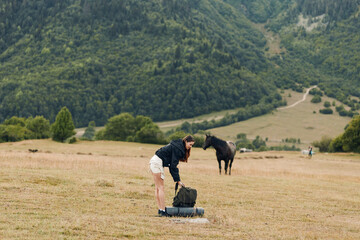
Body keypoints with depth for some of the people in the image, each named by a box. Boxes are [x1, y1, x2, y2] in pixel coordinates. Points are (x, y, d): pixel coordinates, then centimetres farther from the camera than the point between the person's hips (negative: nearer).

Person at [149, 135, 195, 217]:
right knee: (161, 188, -8)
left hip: (154, 161, 10)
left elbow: (172, 164, 16)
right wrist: (178, 180, -15)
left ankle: (160, 210, 11)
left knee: (157, 188, 9)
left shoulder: (177, 146, 13)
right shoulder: (177, 148, -16)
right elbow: (173, 165, -18)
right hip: (157, 163, -10)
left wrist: (176, 179, 12)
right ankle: (162, 211, -8)